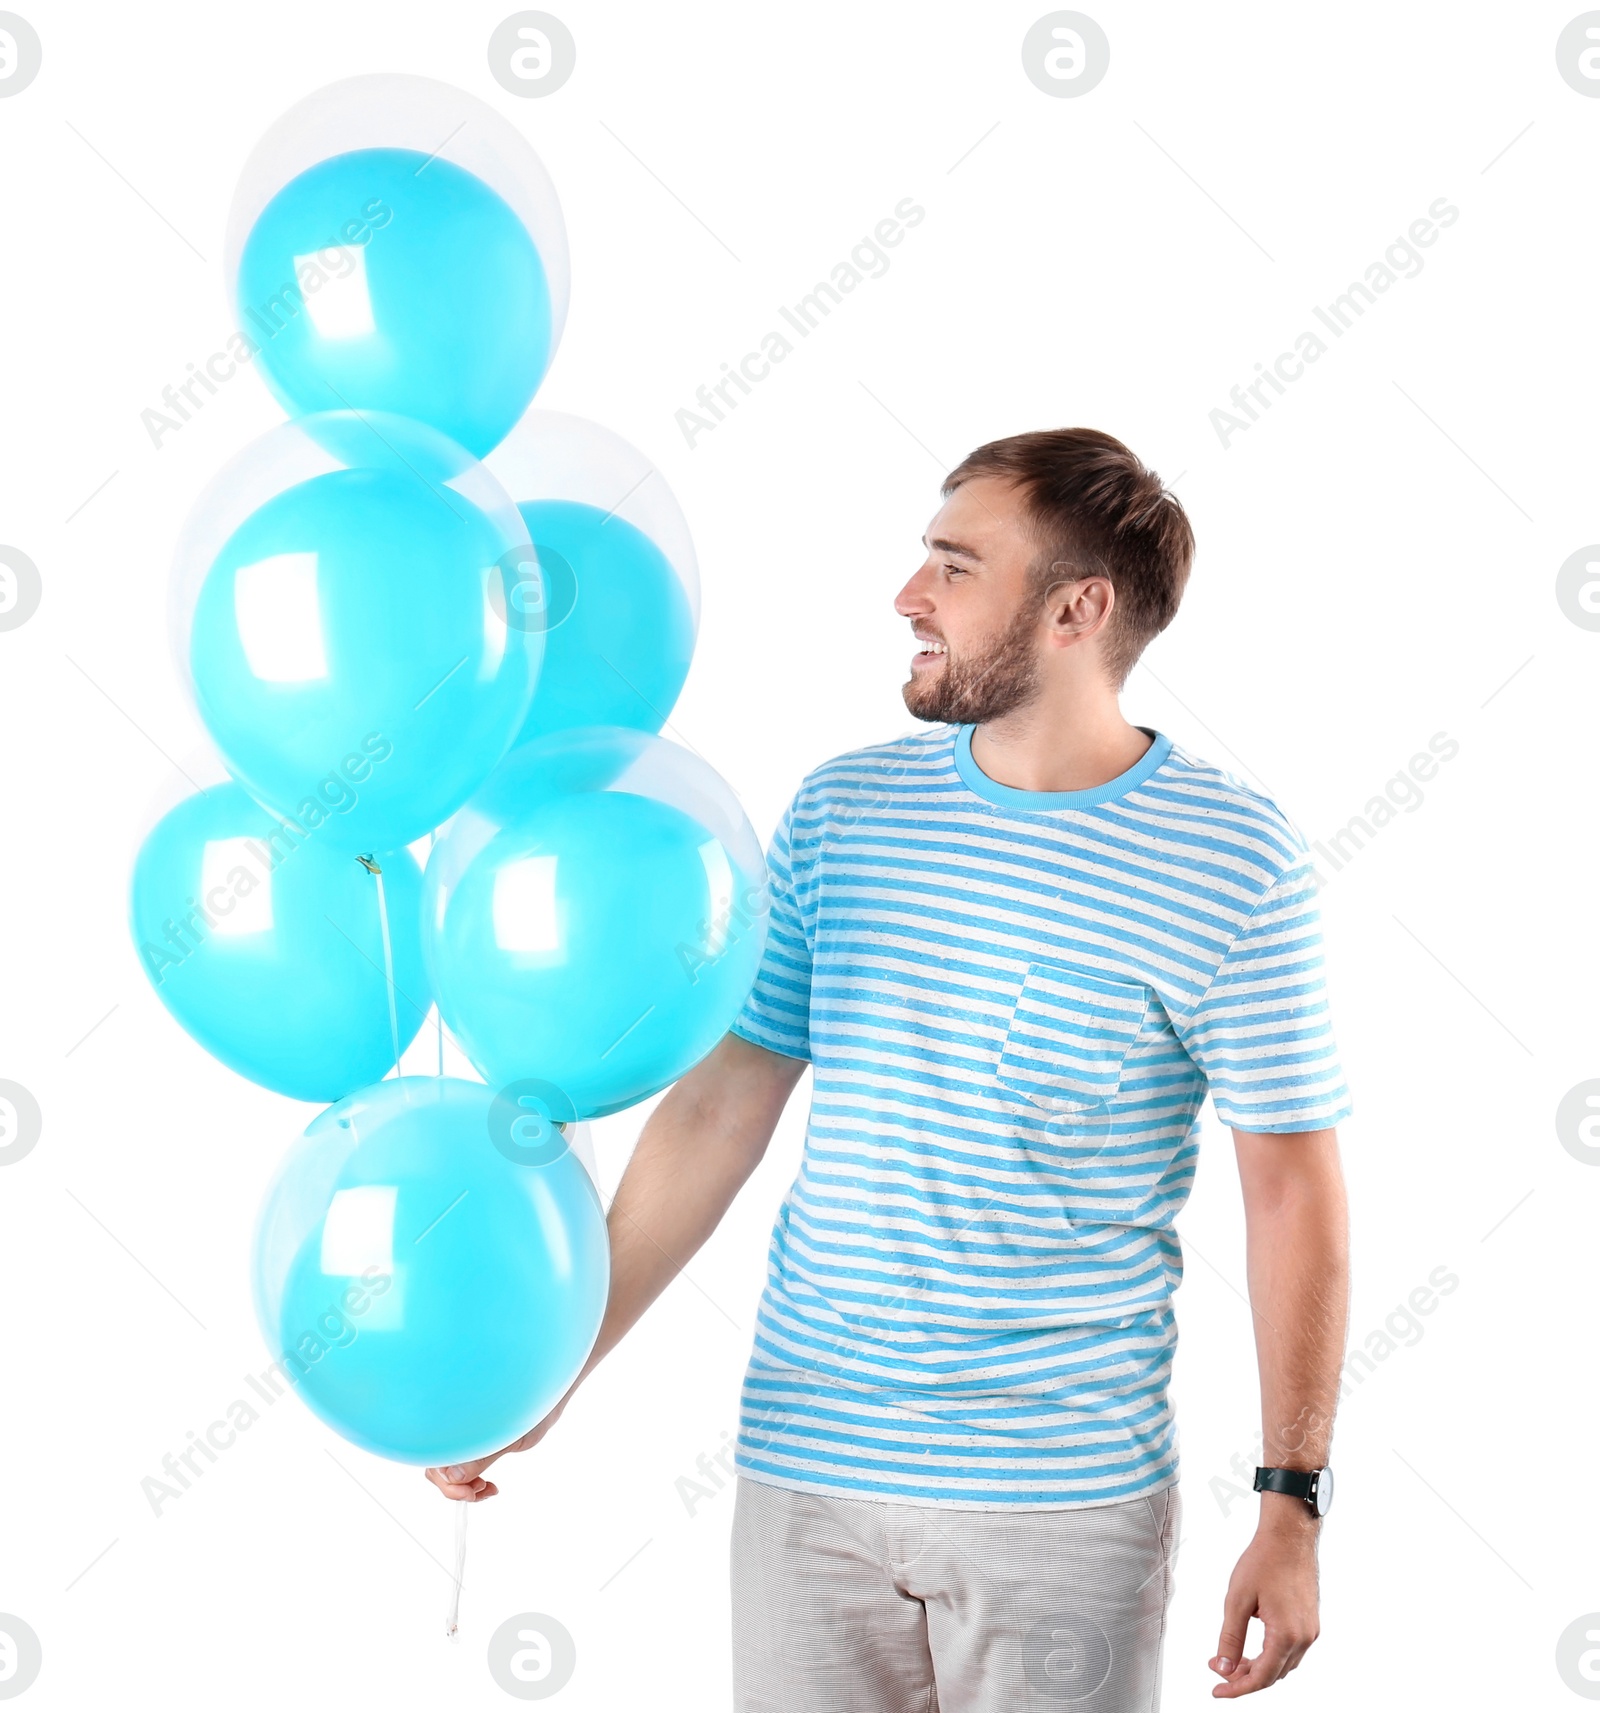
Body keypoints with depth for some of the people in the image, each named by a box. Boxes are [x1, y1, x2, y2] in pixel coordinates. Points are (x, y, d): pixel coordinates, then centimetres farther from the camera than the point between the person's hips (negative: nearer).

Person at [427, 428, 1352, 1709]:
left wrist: (1293, 1506, -6)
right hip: (804, 1468, 3)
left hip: (1067, 1498, -3)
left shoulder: (1233, 863, -8)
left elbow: (1293, 1190, -5)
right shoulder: (841, 811, 3)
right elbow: (719, 1107, 6)